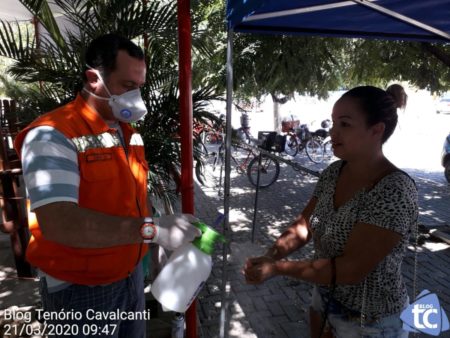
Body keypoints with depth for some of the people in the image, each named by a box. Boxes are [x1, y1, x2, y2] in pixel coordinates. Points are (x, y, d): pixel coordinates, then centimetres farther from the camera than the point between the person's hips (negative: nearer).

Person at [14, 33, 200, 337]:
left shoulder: (130, 132, 6)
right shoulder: (53, 135, -20)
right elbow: (58, 223, -32)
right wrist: (152, 230, -36)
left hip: (131, 274, 7)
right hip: (81, 289, -7)